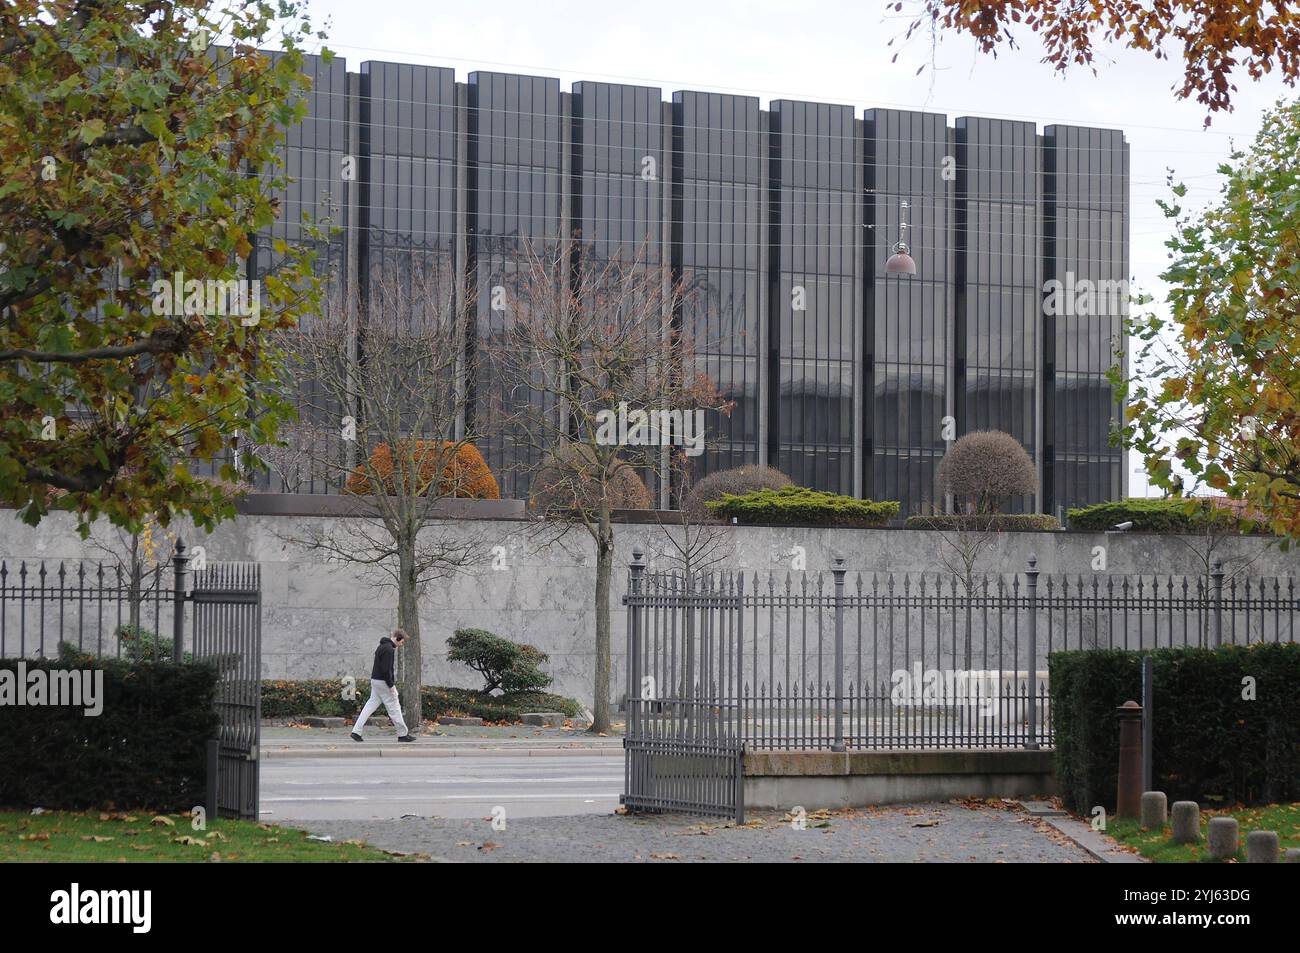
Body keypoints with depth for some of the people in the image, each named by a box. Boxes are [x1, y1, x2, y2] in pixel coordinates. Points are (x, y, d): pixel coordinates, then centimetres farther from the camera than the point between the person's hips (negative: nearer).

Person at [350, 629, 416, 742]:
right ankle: (402, 734, 6)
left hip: (375, 680, 10)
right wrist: (391, 685, -18)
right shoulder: (388, 650, -18)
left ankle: (356, 731, 5)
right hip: (383, 682, -10)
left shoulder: (382, 646, 15)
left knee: (370, 706, 9)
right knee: (394, 707, -1)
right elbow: (386, 669, -23)